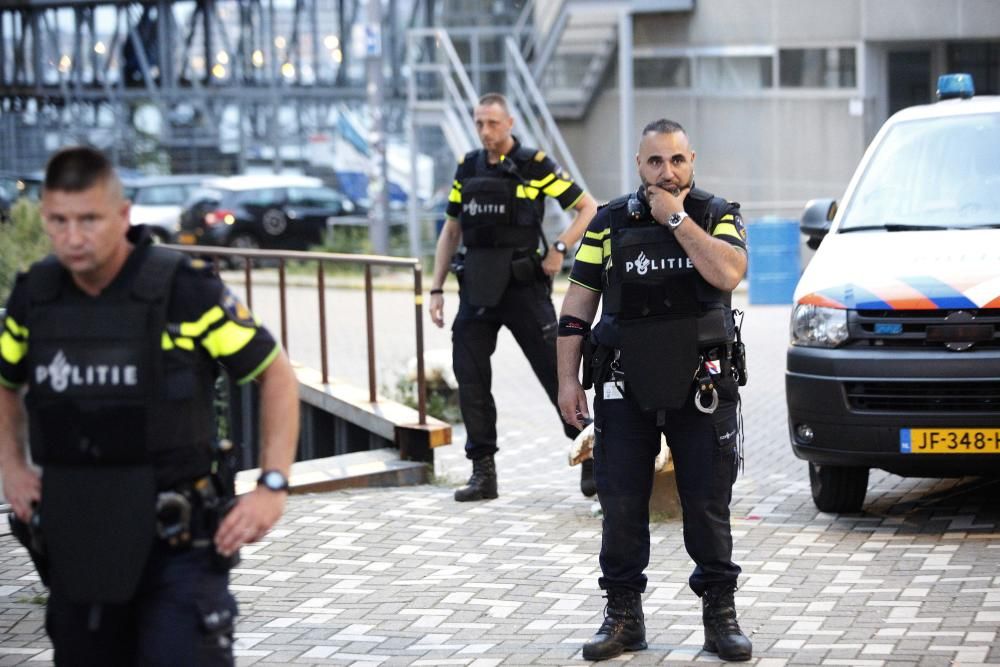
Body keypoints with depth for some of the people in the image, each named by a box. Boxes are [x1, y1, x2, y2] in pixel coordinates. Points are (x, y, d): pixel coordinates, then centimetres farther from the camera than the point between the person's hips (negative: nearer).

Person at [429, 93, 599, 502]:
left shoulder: (534, 166, -5)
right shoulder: (467, 169, 10)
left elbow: (588, 208, -2)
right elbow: (451, 231, 16)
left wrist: (560, 248, -15)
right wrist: (436, 288, 9)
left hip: (523, 285, -5)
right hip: (476, 288, 5)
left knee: (554, 372, -1)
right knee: (469, 376, 0)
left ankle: (589, 456, 11)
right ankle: (483, 473, 8)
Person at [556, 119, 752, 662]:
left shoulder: (717, 217, 3)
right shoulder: (611, 224, 6)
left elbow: (728, 273, -19)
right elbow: (576, 308, 7)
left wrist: (676, 218, -15)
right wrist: (567, 379, 0)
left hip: (702, 389, -1)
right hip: (625, 389, 1)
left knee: (708, 505, 3)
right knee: (621, 506, 3)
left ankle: (720, 615, 14)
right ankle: (623, 616, 15)